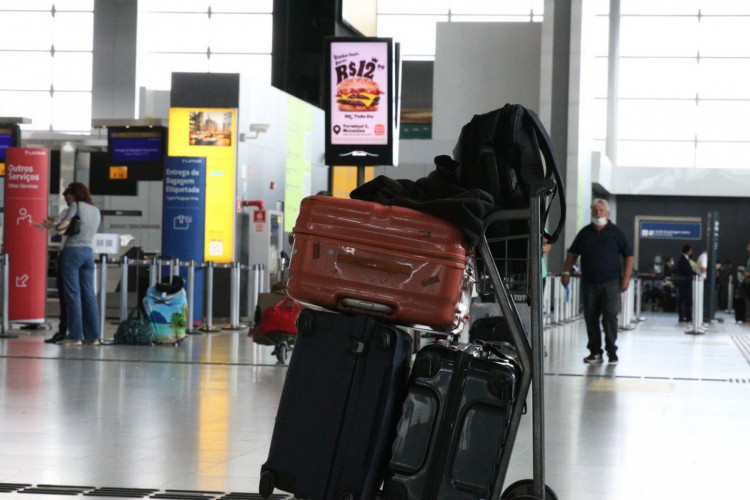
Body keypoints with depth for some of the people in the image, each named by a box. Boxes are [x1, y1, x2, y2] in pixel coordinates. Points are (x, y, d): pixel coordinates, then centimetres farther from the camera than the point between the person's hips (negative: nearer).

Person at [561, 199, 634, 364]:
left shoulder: (616, 233, 2)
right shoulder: (585, 233, 10)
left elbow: (628, 255, 2)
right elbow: (573, 253, 17)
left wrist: (626, 277, -7)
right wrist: (566, 272, 7)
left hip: (610, 282, -3)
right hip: (588, 282, 3)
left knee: (610, 316, -8)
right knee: (590, 317, 4)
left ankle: (611, 351, 0)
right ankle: (595, 352, 11)